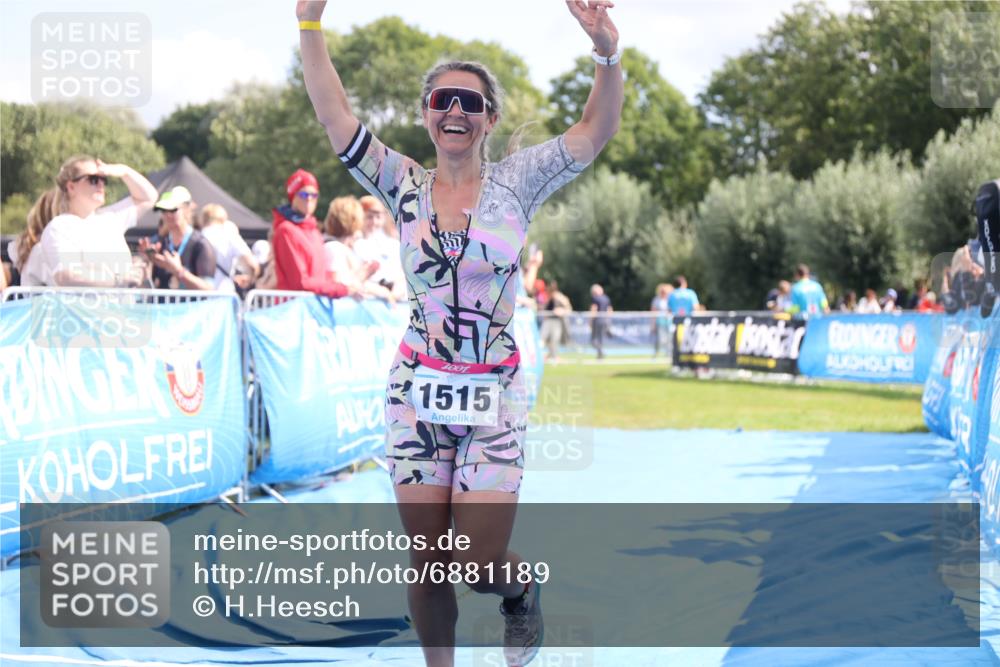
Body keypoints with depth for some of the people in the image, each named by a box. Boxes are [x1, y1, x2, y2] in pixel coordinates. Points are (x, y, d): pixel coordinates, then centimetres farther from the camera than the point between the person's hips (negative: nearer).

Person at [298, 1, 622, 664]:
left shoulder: (516, 182, 0)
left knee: (479, 565, -2)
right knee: (428, 562, 4)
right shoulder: (405, 187, 3)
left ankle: (524, 592, 33)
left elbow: (597, 129, -12)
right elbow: (334, 113, -5)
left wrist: (608, 54, -29)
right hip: (418, 388, 2)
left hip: (494, 392, -1)